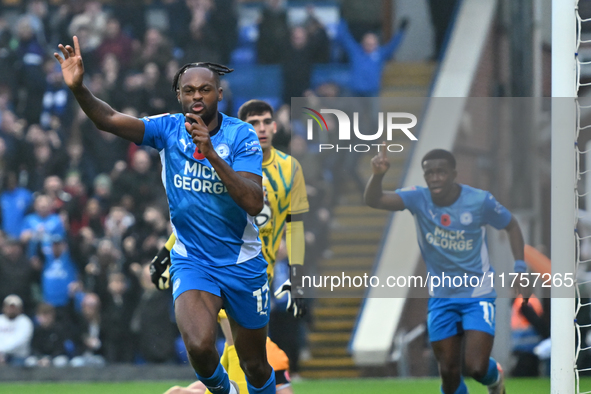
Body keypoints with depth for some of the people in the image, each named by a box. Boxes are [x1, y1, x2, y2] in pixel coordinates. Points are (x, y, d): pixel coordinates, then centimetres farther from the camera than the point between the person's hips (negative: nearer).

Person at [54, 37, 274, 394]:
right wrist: (78, 88, -41)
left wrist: (212, 154, -33)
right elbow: (111, 120, -21)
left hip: (243, 266, 0)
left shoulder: (242, 135, -12)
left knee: (255, 365, 10)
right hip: (192, 261, 0)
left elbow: (254, 203, -24)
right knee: (199, 345, -26)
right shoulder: (169, 129, -6)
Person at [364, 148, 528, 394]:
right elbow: (373, 200, -28)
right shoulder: (419, 198, -14)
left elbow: (511, 226, 2)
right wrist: (378, 175, -50)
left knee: (476, 367, -14)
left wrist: (520, 270, -6)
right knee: (448, 372, 4)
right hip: (442, 298, 3)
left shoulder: (480, 201, -16)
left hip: (478, 294, -3)